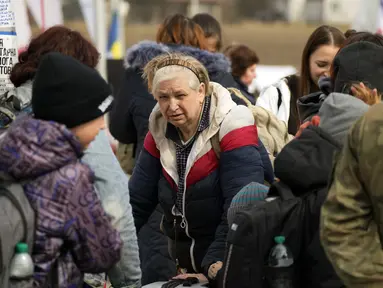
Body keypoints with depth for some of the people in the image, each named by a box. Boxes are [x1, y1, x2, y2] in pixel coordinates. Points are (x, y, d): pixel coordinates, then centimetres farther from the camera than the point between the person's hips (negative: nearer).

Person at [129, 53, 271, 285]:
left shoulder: (232, 128, -17)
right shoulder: (159, 132, 1)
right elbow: (136, 202, 3)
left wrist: (214, 270, -31)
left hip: (231, 270, -5)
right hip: (186, 268, 5)